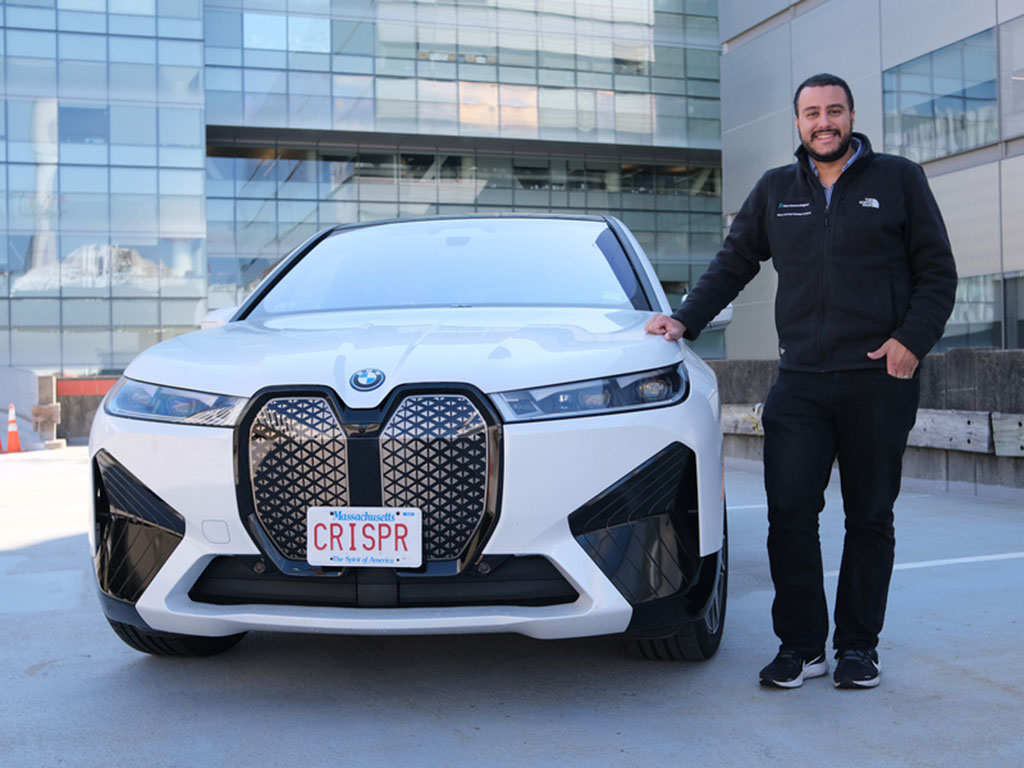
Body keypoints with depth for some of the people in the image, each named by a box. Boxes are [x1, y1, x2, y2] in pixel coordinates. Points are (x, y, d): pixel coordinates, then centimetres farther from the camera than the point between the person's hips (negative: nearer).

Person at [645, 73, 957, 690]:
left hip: (880, 381, -2)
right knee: (790, 514, -5)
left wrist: (912, 338, -9)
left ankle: (858, 646, 17)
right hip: (800, 382, 2)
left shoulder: (899, 180, 7)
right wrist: (686, 321, 7)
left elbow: (938, 270, 6)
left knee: (870, 518, 5)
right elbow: (733, 264, 19)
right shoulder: (775, 191, 15)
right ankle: (801, 646, 7)